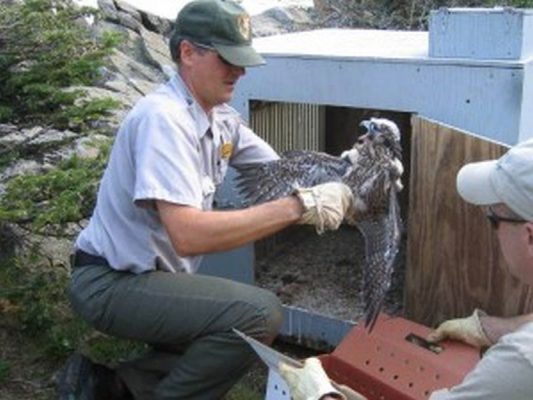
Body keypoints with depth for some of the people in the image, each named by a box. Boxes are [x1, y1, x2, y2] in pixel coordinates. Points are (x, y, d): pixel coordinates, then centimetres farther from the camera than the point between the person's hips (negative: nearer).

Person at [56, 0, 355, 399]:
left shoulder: (221, 117, 4)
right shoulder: (163, 116, -24)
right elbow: (188, 235, -34)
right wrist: (298, 206, -33)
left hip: (153, 275, 9)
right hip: (110, 283, -9)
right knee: (259, 313, -23)